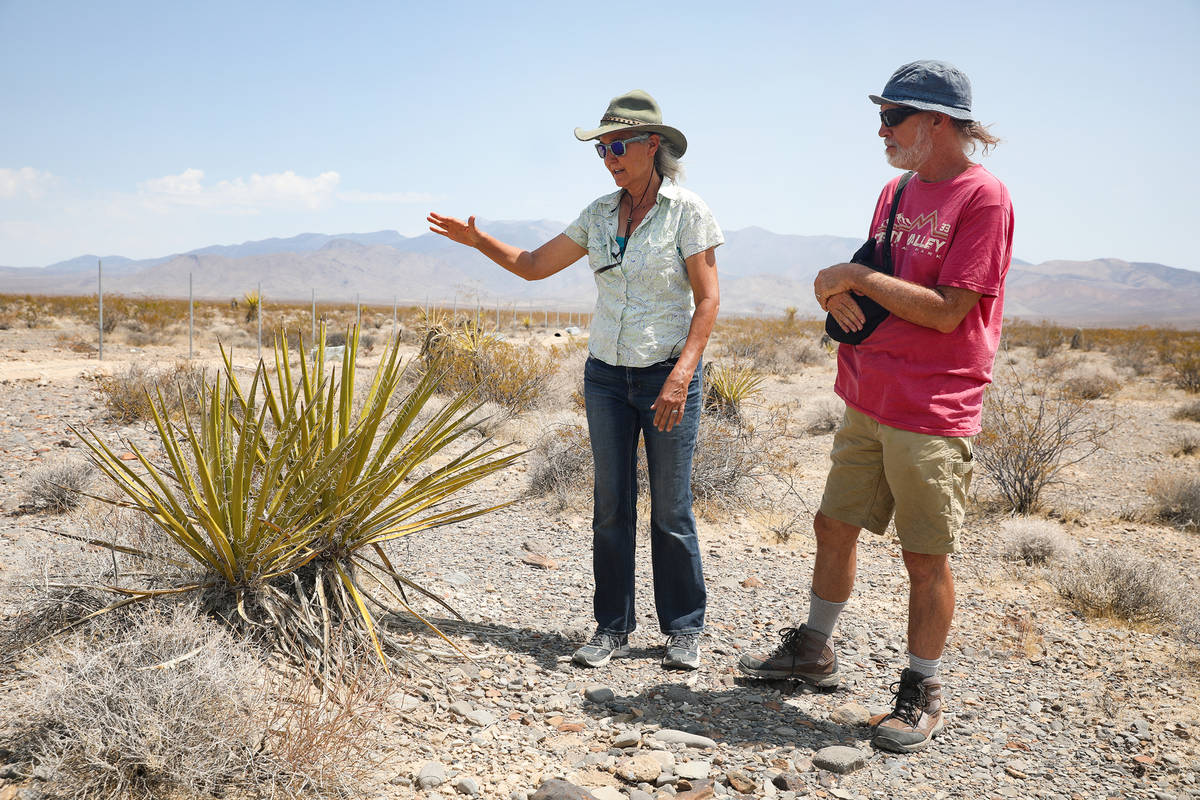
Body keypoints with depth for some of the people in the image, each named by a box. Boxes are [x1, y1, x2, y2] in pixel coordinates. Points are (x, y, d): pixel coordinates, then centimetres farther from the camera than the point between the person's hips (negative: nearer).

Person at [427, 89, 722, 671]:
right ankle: (613, 628, 18)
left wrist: (682, 374, -20)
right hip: (606, 376, 5)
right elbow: (534, 265, 14)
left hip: (668, 376, -4)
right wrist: (478, 241, 0)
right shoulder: (600, 214, 8)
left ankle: (684, 630, 18)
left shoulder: (687, 211, -6)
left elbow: (707, 299, -10)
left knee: (671, 510, 2)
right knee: (611, 507, 7)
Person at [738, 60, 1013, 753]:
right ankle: (814, 650, 34)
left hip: (932, 414, -8)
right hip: (868, 402, 8)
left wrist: (856, 277, -14)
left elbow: (946, 311, -19)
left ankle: (922, 694, 21)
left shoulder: (983, 196, -12)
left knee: (926, 558, 3)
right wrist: (840, 294, -4)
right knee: (835, 526, 15)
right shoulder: (896, 192, 13)